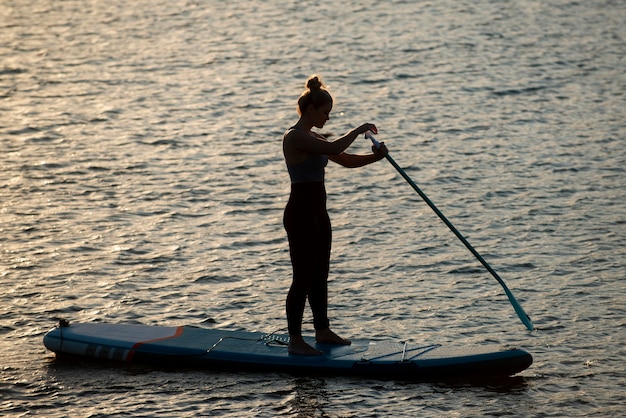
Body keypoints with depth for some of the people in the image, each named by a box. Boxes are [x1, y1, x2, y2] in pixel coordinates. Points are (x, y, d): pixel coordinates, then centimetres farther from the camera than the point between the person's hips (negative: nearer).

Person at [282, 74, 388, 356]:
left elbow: (346, 160, 14)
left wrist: (375, 157, -3)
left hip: (317, 213, 10)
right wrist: (358, 131, -15)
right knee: (303, 279, -6)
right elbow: (334, 149, -29)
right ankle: (295, 340, -1)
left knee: (319, 276, 17)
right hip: (301, 214, -10)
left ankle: (323, 331, 28)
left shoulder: (311, 138, 15)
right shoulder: (295, 137, -16)